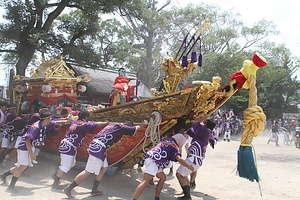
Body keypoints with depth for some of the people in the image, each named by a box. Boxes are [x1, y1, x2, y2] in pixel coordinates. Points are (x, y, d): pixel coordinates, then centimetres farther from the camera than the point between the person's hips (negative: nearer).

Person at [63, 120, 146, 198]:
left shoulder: (113, 124, 18)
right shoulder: (121, 127, -2)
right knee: (88, 172, -6)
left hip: (95, 146, 10)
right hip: (98, 148, -10)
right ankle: (69, 188, -1)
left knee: (104, 167, 17)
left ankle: (94, 190, 19)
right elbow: (135, 129, 7)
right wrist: (141, 125, 24)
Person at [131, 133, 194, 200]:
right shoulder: (174, 147, -1)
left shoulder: (166, 140, 20)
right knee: (146, 181, -19)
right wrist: (188, 166, -4)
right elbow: (179, 159, -16)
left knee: (163, 178, 19)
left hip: (150, 158, 10)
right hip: (153, 161, -10)